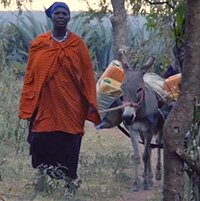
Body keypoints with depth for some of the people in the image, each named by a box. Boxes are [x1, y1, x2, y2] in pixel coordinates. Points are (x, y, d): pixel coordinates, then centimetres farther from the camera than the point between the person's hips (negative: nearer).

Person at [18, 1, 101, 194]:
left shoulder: (77, 44, 5)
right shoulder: (39, 44, 5)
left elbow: (87, 75, 4)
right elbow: (30, 76, 5)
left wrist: (91, 103, -3)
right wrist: (26, 106, 0)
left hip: (71, 110, 0)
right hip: (44, 109, 0)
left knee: (68, 152, 0)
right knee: (42, 152, 0)